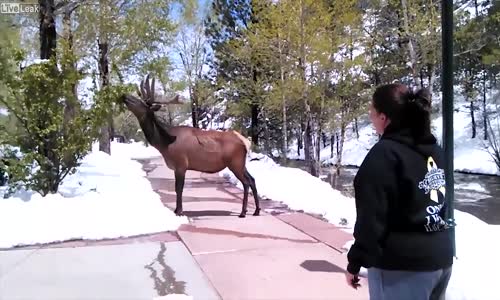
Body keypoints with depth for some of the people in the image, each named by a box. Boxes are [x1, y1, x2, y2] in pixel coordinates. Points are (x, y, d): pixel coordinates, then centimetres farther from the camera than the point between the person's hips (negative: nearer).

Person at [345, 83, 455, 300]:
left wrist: (355, 263, -11)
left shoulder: (384, 153, -18)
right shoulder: (434, 150, 8)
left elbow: (371, 218, -20)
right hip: (441, 259, 8)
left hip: (402, 267, -8)